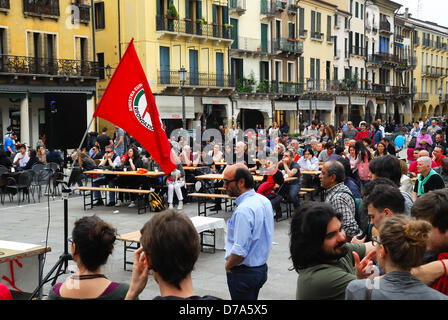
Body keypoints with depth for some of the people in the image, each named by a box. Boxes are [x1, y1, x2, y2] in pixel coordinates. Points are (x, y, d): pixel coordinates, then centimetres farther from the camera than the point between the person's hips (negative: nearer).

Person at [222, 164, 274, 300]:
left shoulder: (244, 210, -26)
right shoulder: (264, 201, 3)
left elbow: (240, 251, -29)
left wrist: (228, 265, -10)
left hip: (244, 273, -9)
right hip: (262, 267, 9)